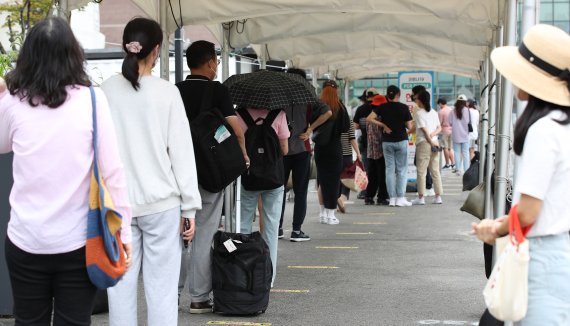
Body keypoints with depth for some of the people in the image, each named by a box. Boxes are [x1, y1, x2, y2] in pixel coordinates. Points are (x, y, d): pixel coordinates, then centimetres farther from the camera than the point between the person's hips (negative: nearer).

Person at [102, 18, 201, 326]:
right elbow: (181, 152, -4)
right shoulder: (166, 92, -5)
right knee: (161, 288, 2)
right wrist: (189, 206, 1)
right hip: (160, 201, -2)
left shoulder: (106, 91, 1)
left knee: (121, 285, 7)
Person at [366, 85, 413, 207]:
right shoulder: (404, 107, -6)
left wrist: (383, 125, -3)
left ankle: (392, 198, 5)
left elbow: (369, 118, -10)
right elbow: (409, 127, -5)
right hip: (401, 140, -2)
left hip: (387, 141, 2)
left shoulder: (382, 107, -1)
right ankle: (400, 198, 0)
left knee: (390, 169, 7)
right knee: (402, 170, 4)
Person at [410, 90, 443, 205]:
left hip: (423, 143, -6)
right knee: (435, 171, 9)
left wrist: (431, 142, -8)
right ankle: (438, 196, 8)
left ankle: (421, 197, -1)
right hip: (434, 142, 6)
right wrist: (432, 135, -4)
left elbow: (424, 130, -12)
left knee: (421, 171, -1)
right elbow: (439, 128, 10)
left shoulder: (419, 113, -8)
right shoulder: (434, 112, 12)